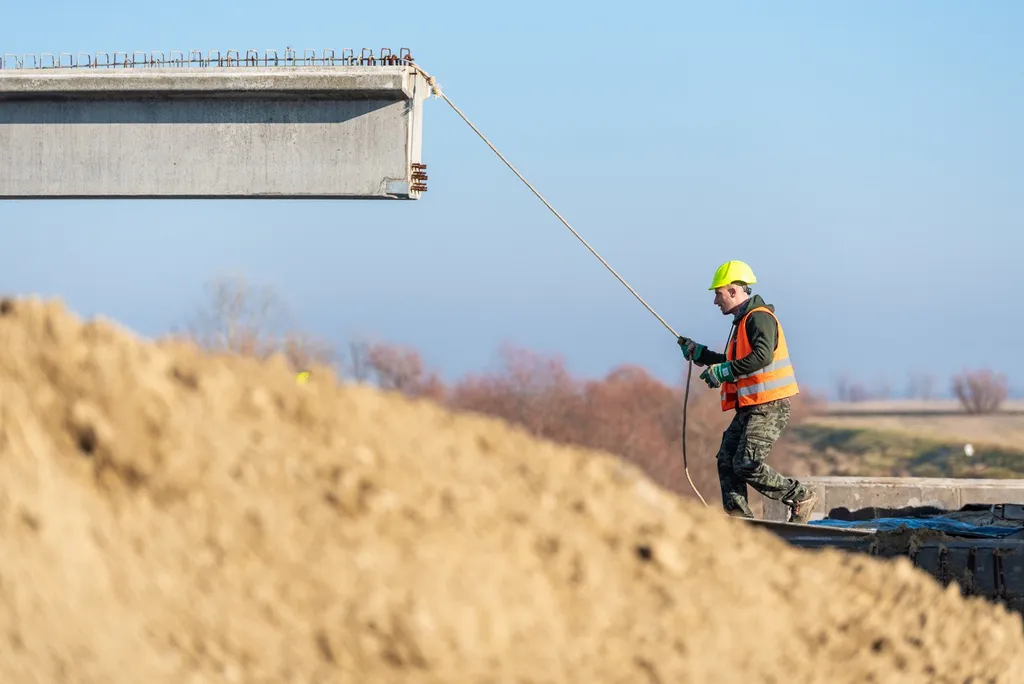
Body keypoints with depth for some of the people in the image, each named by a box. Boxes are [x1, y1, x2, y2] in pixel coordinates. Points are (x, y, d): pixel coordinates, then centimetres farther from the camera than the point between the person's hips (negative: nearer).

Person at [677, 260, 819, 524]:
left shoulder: (759, 317, -12)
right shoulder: (744, 320, 21)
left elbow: (762, 356, -29)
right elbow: (736, 364, 32)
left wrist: (722, 372, -25)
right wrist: (699, 354, 24)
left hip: (769, 406, -10)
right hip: (751, 406, 11)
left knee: (747, 465, -16)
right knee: (727, 459, 4)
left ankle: (801, 498, -5)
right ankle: (738, 517, 3)